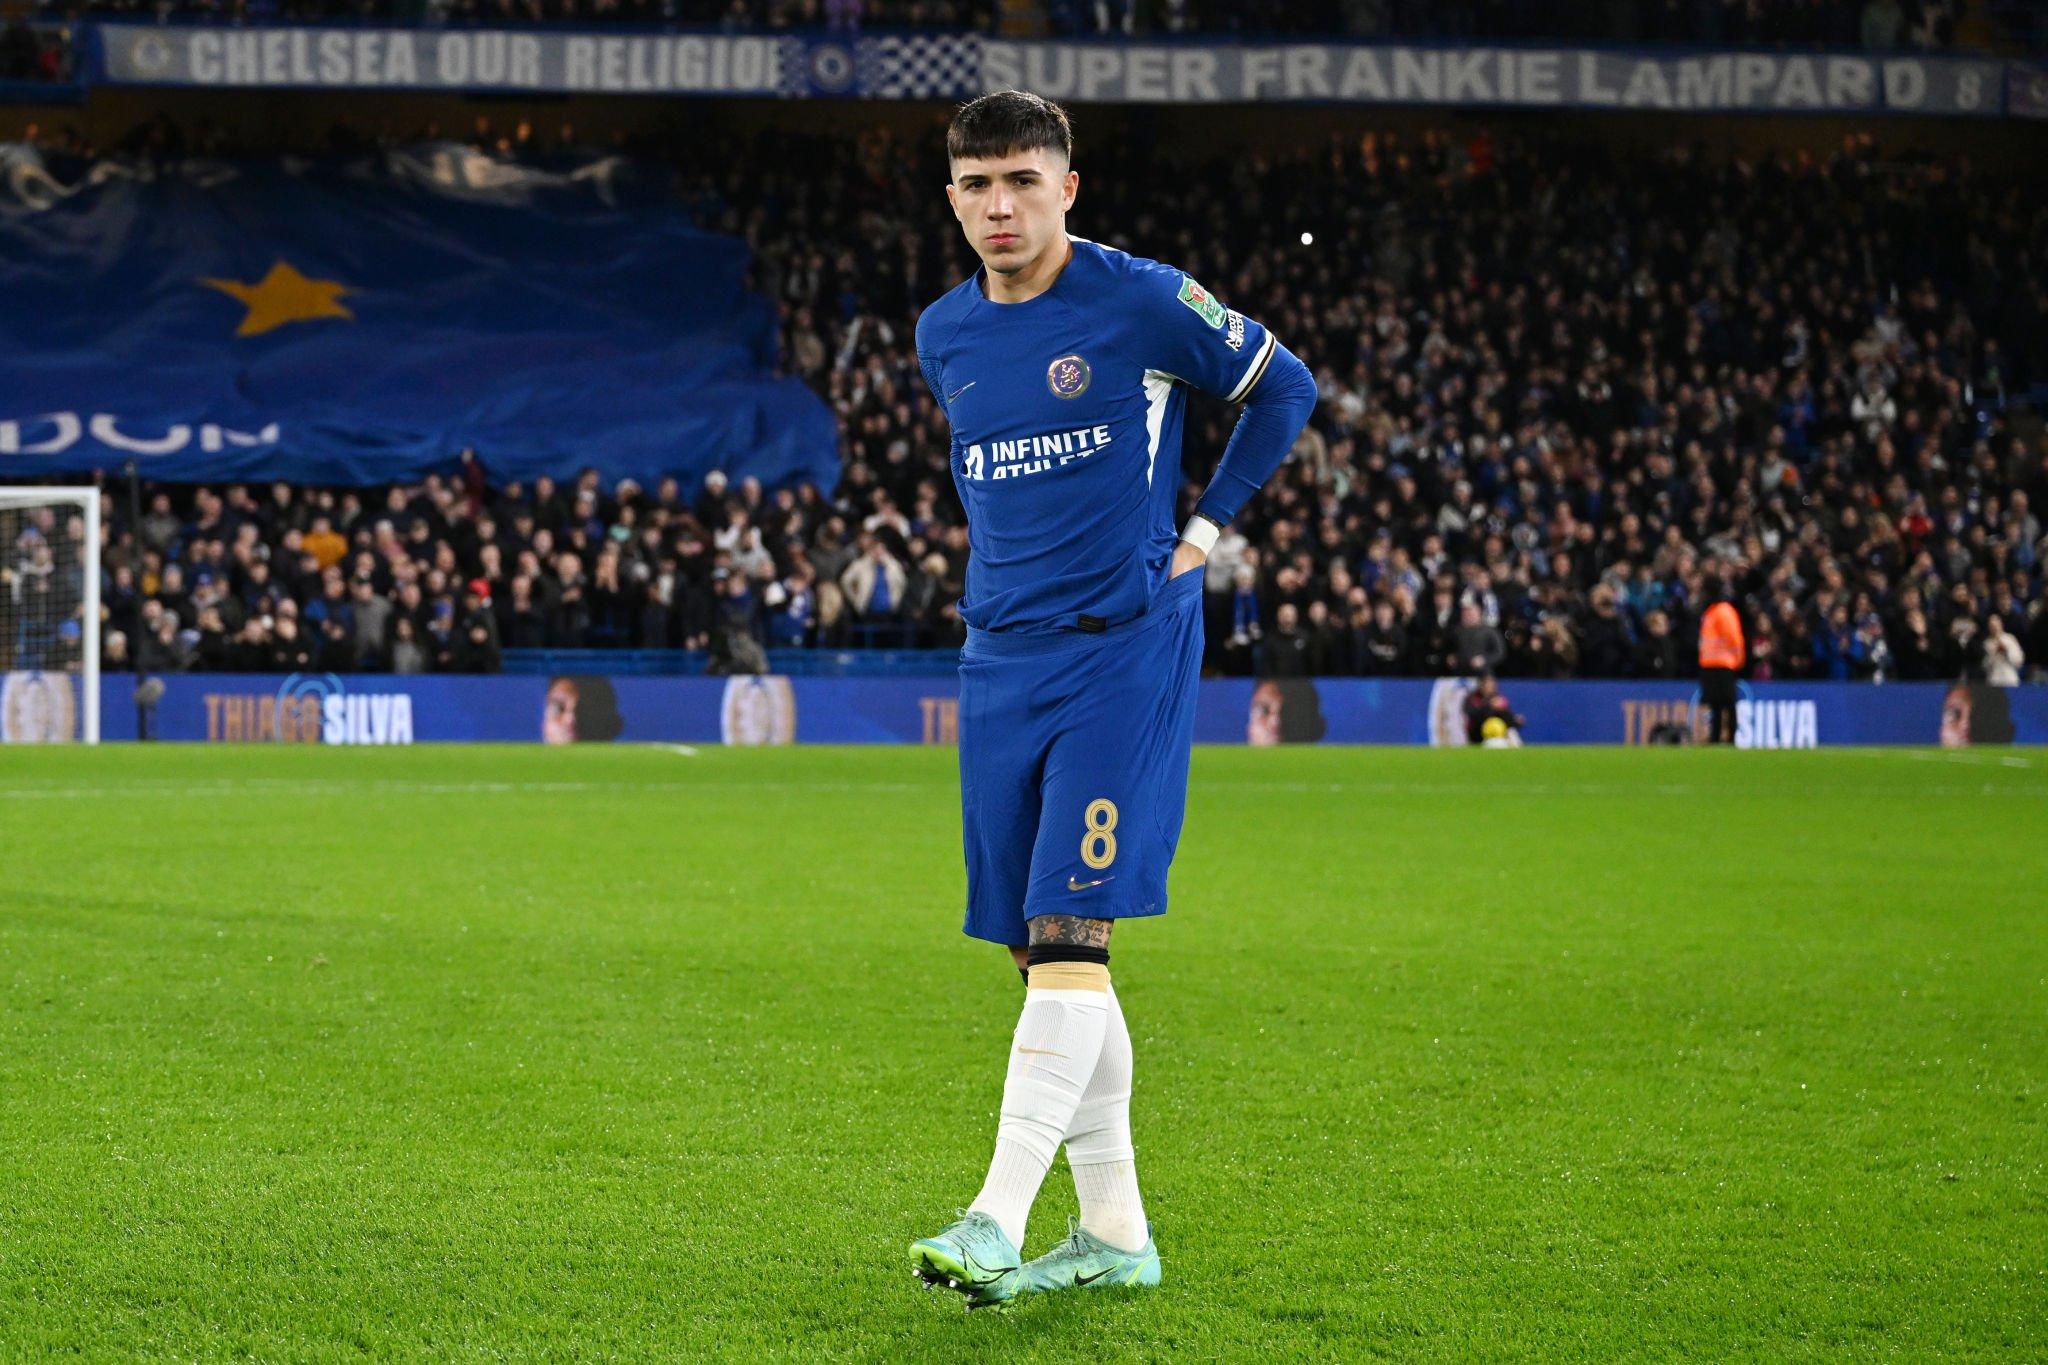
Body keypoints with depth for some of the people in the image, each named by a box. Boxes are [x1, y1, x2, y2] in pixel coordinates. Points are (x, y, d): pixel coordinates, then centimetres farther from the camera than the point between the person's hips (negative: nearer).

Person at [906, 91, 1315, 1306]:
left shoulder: (1142, 303, -7)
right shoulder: (945, 337, 10)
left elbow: (1285, 387, 4)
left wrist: (1205, 527, 0)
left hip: (1127, 648, -6)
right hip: (1002, 657, 6)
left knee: (1069, 931, -15)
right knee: (1041, 948, 6)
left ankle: (1000, 1217, -20)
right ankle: (1114, 1231, 14)